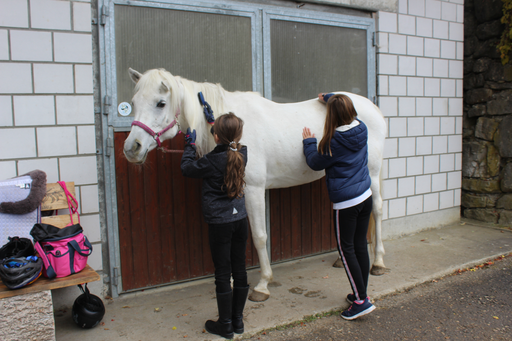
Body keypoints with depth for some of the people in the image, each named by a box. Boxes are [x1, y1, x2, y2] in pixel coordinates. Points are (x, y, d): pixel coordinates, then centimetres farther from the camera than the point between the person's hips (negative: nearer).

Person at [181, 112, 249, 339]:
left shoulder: (211, 161, -17)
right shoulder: (242, 154, -1)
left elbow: (187, 169, -1)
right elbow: (230, 144, 21)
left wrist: (190, 145, 12)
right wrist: (213, 119, 26)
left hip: (219, 223, -6)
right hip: (240, 219, 6)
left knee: (223, 273, 5)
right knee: (239, 270, 13)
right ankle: (238, 320, 27)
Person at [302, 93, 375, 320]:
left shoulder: (333, 142, -20)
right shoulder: (362, 130, 0)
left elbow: (315, 163, -4)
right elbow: (348, 109, 22)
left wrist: (309, 142, 11)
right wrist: (330, 98, 34)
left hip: (345, 203, -7)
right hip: (365, 197, 7)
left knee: (346, 250, 4)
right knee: (360, 245, 16)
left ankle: (361, 300, 6)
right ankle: (361, 293, 29)